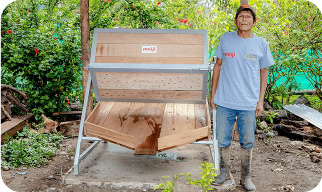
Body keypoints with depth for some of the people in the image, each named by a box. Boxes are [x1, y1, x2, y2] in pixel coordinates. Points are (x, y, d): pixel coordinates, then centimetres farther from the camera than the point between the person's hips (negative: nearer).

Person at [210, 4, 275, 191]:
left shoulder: (261, 44, 1)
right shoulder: (226, 38, 2)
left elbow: (263, 72, 8)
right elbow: (218, 66, 9)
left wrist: (261, 101, 3)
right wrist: (213, 94, 7)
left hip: (249, 104, 0)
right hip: (224, 102, 1)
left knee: (247, 143, 9)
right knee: (223, 141, 11)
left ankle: (246, 177, 28)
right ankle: (225, 172, 32)